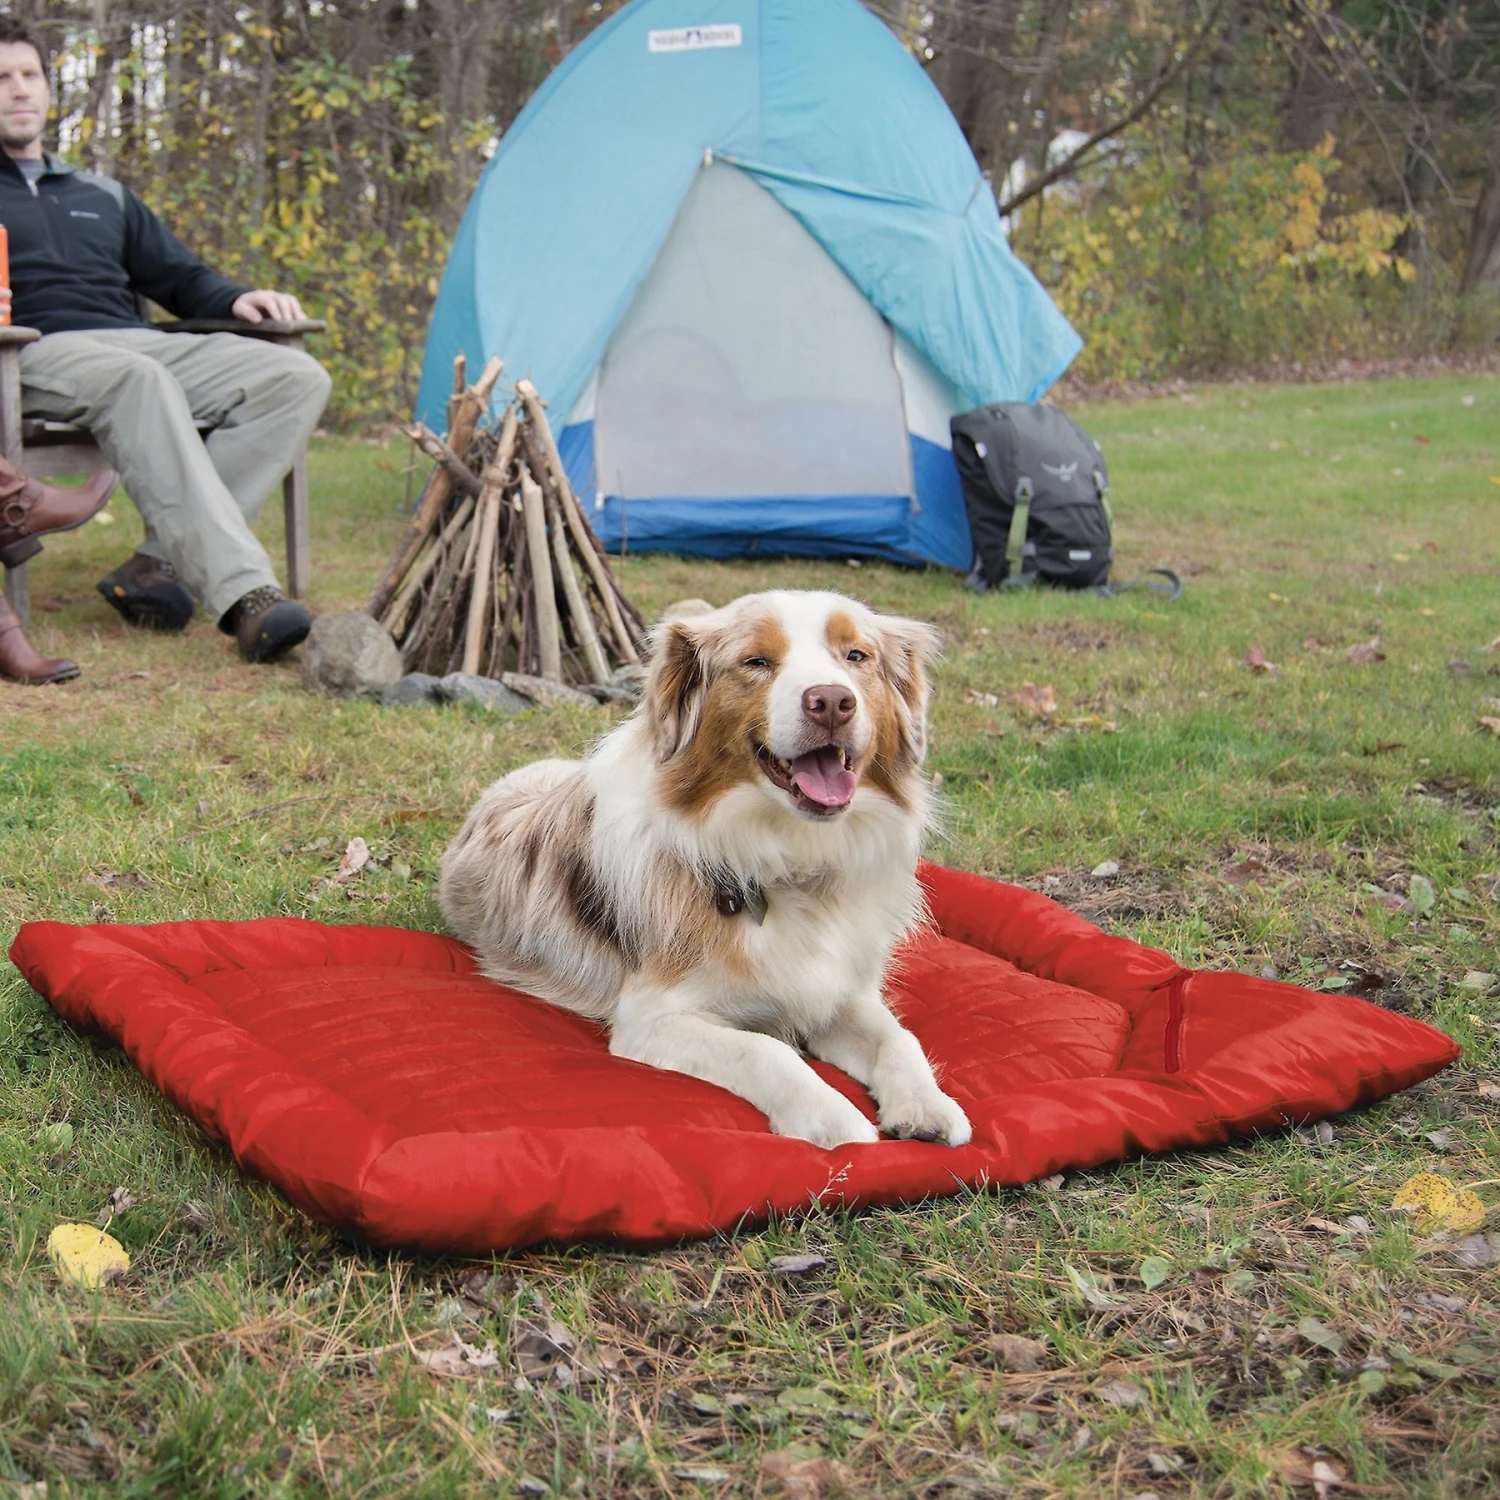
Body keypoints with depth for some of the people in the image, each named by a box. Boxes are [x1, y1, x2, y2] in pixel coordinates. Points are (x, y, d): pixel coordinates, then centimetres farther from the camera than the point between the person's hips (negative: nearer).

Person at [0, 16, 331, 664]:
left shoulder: (104, 196, 31)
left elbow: (181, 276, 30)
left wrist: (235, 299, 7)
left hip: (138, 345, 6)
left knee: (296, 377, -17)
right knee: (138, 380, -40)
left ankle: (162, 561, -28)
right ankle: (242, 591, -52)